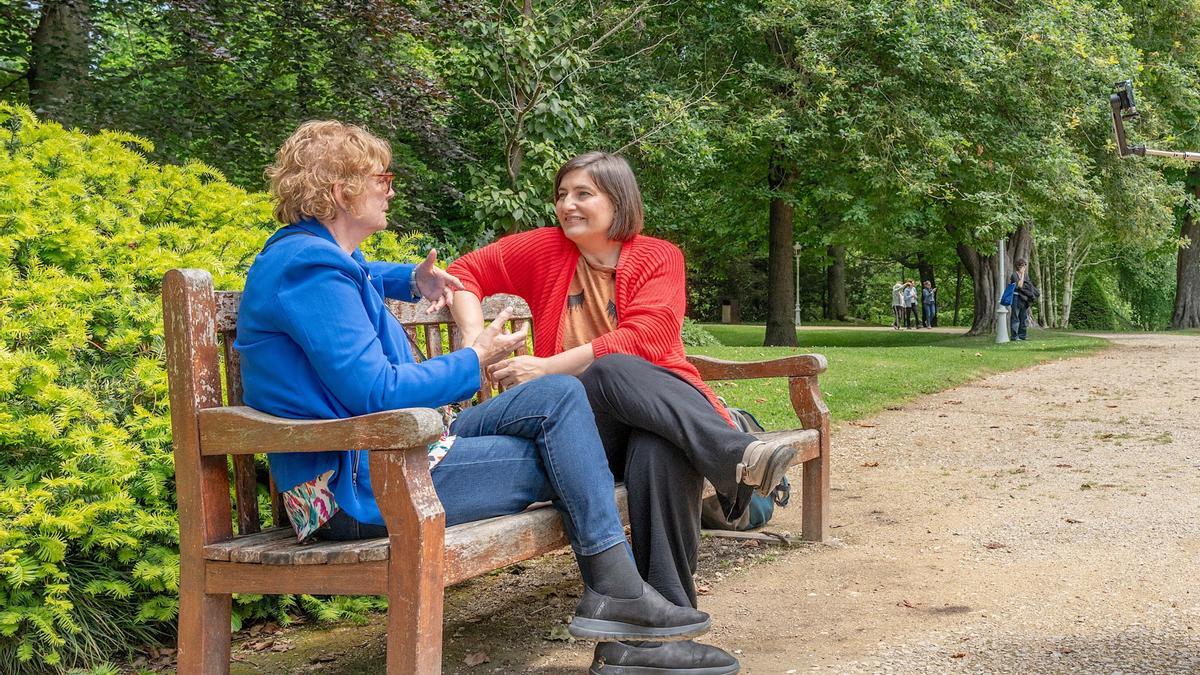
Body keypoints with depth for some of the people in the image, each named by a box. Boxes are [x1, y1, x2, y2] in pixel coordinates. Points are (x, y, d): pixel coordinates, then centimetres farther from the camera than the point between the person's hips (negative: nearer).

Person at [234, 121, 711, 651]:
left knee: (560, 396, 4)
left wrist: (411, 280, 27)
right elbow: (376, 394, -25)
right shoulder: (307, 265, -19)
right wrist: (474, 361, -11)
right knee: (564, 460, -7)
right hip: (357, 488, -11)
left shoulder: (316, 254, 15)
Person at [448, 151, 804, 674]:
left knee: (658, 451, -38)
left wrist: (547, 368, -17)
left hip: (663, 406, 0)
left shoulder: (659, 257, 4)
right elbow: (465, 272, 15)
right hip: (583, 427, 1)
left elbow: (642, 340, -11)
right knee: (613, 371, -34)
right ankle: (736, 457, -43)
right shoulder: (545, 249, 11)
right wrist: (476, 341, -4)